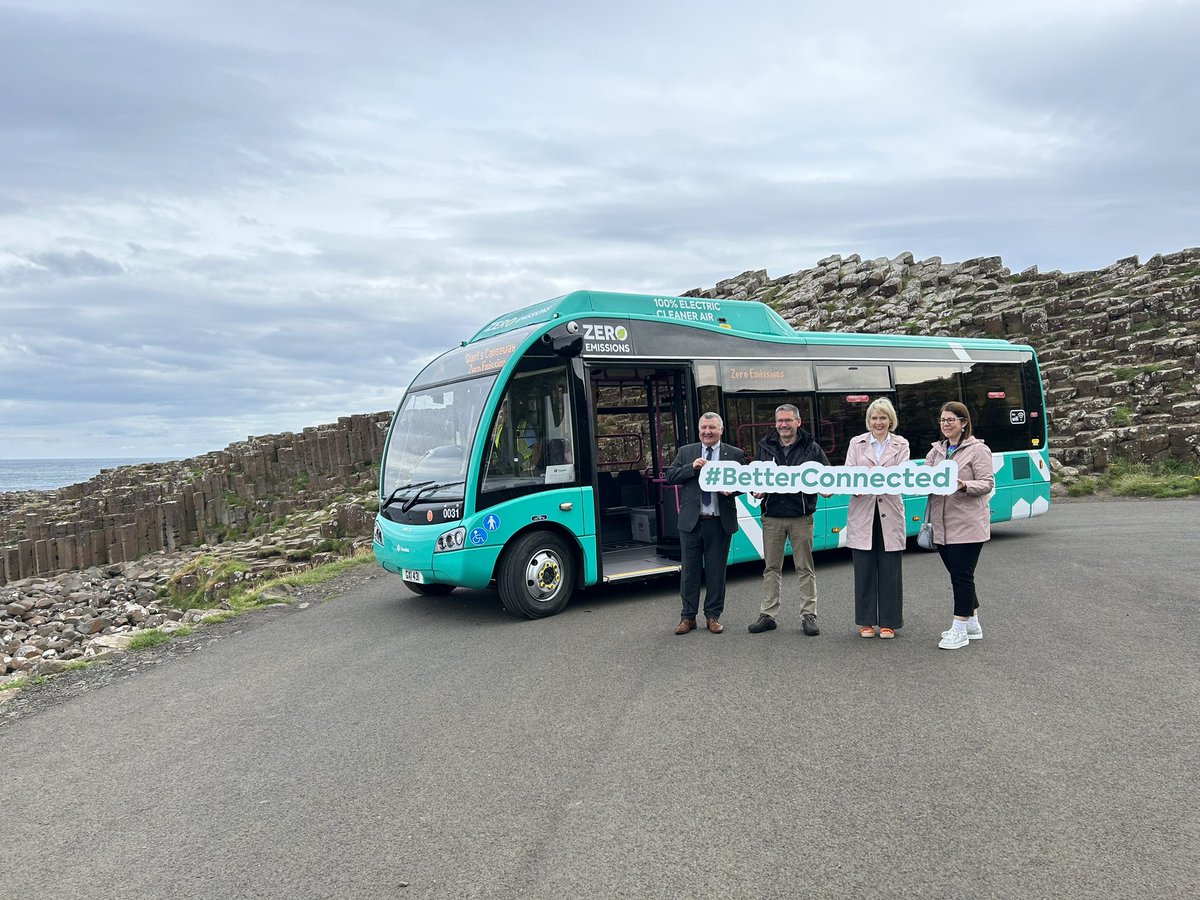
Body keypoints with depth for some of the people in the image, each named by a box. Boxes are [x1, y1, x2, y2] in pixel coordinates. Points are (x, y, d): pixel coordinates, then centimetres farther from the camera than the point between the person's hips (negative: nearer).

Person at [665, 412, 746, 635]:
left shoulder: (735, 454, 5)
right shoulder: (685, 452, 7)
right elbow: (670, 476, 0)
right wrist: (692, 467, -14)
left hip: (720, 523, 0)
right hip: (691, 522, 1)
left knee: (716, 571, 8)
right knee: (690, 571, 7)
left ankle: (713, 616, 21)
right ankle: (688, 617, 17)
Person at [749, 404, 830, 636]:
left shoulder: (812, 448, 4)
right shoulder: (765, 447, 8)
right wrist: (756, 490, -8)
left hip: (801, 517, -2)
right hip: (772, 516, 2)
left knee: (804, 568, 4)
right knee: (771, 567, 8)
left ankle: (808, 616, 12)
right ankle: (768, 615, 16)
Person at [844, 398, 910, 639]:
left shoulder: (901, 445, 8)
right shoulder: (857, 443, 8)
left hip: (889, 513, 0)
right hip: (862, 513, 0)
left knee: (890, 570, 4)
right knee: (864, 569, 5)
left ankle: (888, 622, 15)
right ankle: (866, 621, 16)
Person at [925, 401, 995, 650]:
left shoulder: (977, 449, -4)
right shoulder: (937, 450, 14)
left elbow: (987, 484, -10)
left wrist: (963, 486, -26)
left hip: (967, 524, -7)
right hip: (942, 525, 7)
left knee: (962, 575, -5)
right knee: (957, 574, 14)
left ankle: (960, 629, 2)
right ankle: (972, 624, 26)